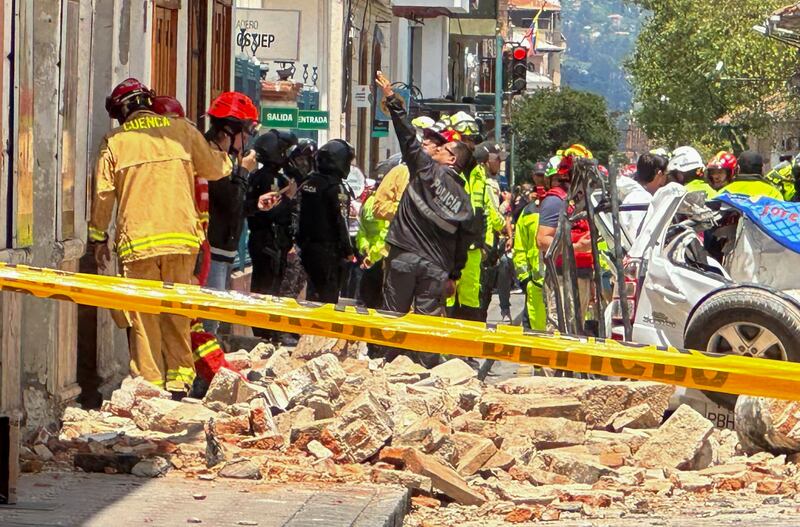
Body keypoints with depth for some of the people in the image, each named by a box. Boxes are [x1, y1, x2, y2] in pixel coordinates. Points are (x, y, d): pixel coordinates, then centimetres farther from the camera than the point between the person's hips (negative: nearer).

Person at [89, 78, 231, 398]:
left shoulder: (114, 141, 1)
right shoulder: (181, 130, 5)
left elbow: (103, 195, 3)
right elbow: (214, 169, 14)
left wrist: (99, 237, 14)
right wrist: (223, 153, 37)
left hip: (137, 240, -2)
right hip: (181, 237, 2)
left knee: (144, 315, 3)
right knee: (177, 311, 11)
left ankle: (149, 381, 2)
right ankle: (179, 379, 10)